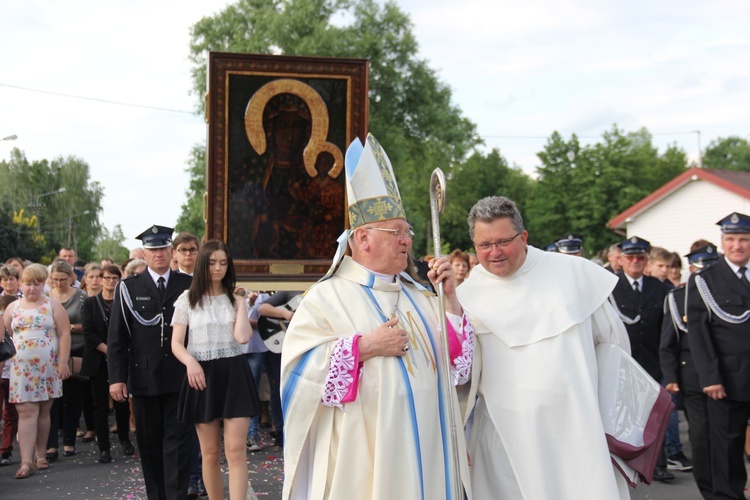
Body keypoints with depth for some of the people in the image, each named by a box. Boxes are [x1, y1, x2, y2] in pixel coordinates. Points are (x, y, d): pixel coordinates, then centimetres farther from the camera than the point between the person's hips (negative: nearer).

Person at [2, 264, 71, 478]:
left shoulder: (53, 305, 3)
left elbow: (64, 334, -2)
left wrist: (63, 362, -9)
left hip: (48, 367, -1)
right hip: (22, 368, 1)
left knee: (43, 412, 6)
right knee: (26, 413, -6)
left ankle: (40, 455, 18)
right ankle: (26, 462, -10)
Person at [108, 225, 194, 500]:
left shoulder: (188, 285, 5)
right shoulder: (128, 288, 4)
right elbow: (116, 336, 2)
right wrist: (116, 377, -4)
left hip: (180, 376, -1)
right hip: (144, 377, 1)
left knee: (178, 441, -2)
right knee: (150, 443, 9)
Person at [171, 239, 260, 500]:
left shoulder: (235, 299, 9)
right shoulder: (187, 299, 5)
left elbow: (243, 337, -8)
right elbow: (176, 343, 0)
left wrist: (241, 303, -3)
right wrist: (190, 362, -19)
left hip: (234, 374, 0)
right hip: (202, 375, 0)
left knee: (235, 451, -9)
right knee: (210, 453, 6)